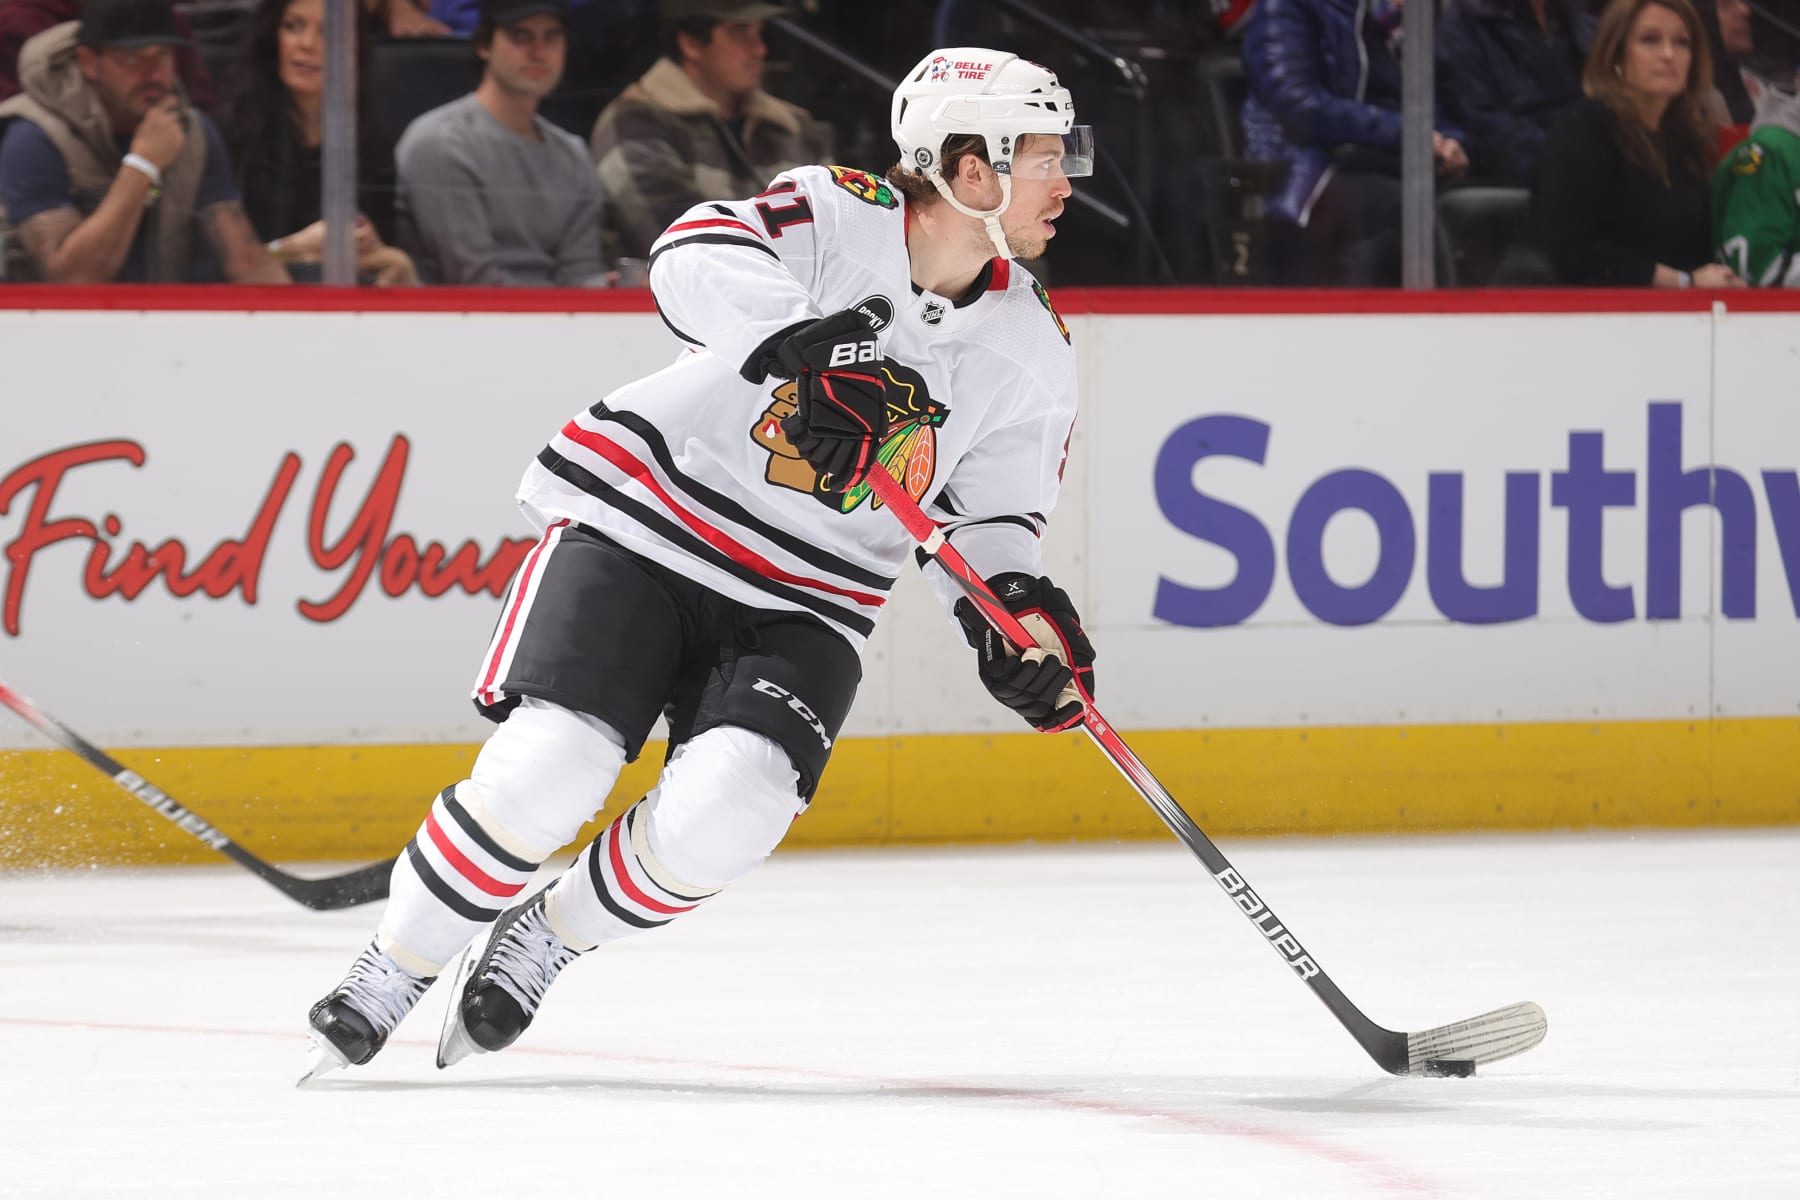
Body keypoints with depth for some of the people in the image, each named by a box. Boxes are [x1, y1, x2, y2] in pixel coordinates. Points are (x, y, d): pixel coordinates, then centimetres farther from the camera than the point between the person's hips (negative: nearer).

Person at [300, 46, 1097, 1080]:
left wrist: (1021, 609, -8)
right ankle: (392, 971, 4)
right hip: (644, 528, -4)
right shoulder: (839, 217, -12)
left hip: (802, 605, 4)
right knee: (546, 771, -20)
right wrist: (803, 342, -46)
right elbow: (696, 258, -29)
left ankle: (546, 943, 8)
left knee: (722, 816, -21)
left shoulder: (1032, 353, 4)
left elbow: (997, 509, 13)